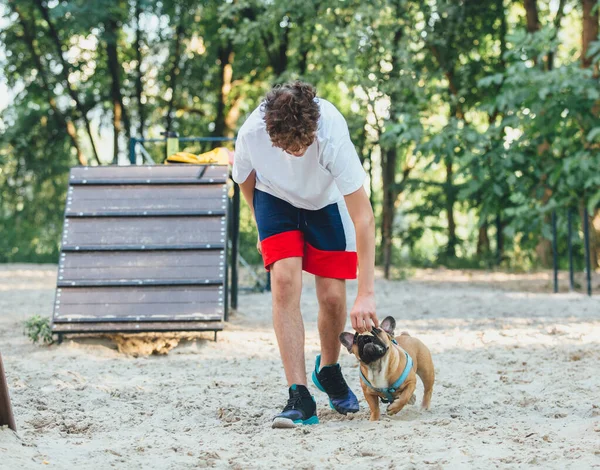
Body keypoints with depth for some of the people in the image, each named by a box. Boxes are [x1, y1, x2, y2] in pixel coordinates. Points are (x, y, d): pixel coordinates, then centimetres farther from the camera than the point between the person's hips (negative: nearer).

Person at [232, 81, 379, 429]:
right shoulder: (251, 134, -33)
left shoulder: (332, 134, -39)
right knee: (285, 282, -19)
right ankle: (300, 399, -19)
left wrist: (366, 293, -41)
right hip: (276, 198, 1)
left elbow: (363, 217, -38)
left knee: (333, 296, -4)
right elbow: (245, 178, -7)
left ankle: (329, 370, 29)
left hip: (328, 201, 0)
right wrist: (261, 225, 8)